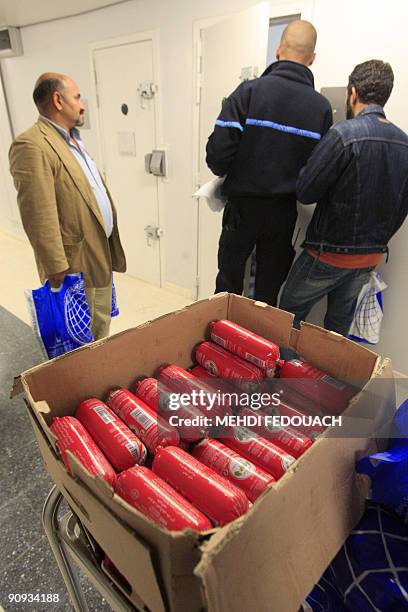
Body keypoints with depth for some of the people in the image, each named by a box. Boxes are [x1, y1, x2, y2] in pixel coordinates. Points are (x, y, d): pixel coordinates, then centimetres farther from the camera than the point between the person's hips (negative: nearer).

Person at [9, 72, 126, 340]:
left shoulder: (74, 139, 13)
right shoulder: (32, 146, -19)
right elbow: (40, 219, -23)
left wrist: (110, 248, 16)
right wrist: (57, 271, -21)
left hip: (102, 253, 9)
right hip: (75, 266, -9)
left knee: (103, 326, 24)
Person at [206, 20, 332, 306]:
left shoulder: (250, 90, -8)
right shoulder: (322, 106, -1)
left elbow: (219, 148, -16)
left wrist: (224, 173, 6)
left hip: (243, 206, -2)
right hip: (284, 210, 3)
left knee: (229, 284, 12)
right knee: (269, 288, 15)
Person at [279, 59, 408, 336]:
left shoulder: (344, 134, -19)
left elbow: (305, 192, -17)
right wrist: (379, 239, 21)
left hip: (331, 252, -6)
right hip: (373, 256, 7)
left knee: (290, 311, 12)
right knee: (340, 321, 21)